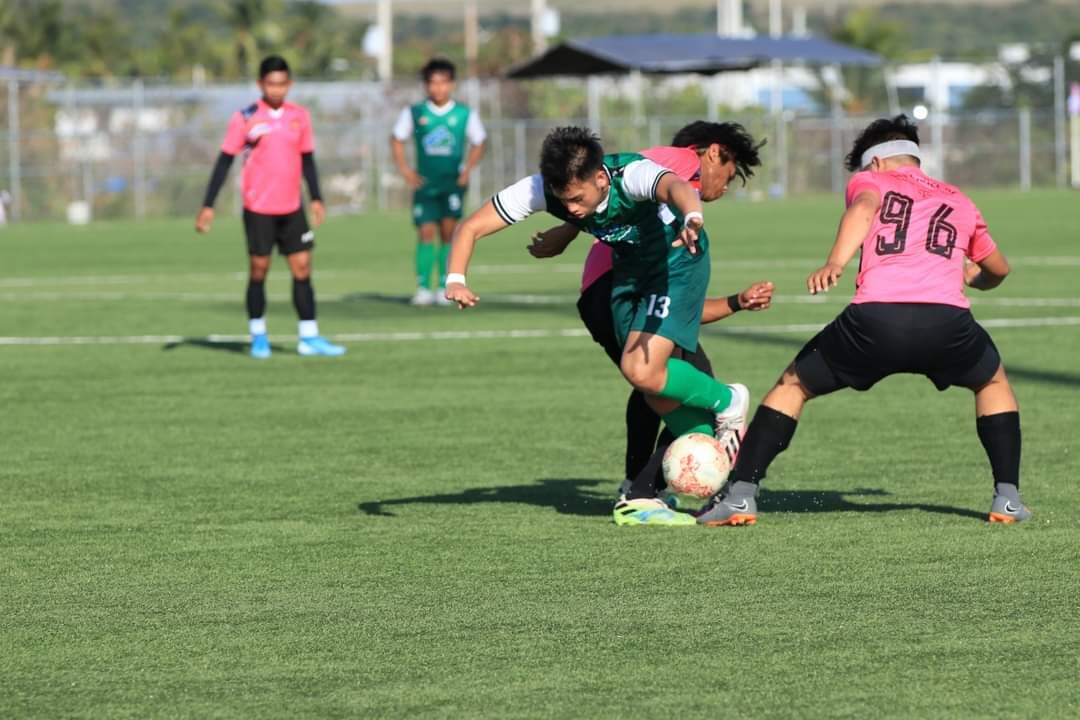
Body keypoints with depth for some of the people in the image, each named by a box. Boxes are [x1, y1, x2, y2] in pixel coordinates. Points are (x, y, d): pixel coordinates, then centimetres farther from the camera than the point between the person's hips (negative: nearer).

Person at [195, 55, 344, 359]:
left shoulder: (299, 116, 5)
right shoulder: (245, 118, -6)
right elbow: (224, 161, -4)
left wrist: (316, 199, 12)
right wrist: (208, 206, -7)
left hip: (292, 209, 3)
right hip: (258, 209, -3)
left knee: (302, 268, 0)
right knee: (259, 271, 2)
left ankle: (309, 337, 4)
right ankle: (258, 337, 14)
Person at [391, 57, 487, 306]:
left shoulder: (465, 114, 1)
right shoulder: (414, 113, 1)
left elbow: (478, 143, 13)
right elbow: (397, 140, 12)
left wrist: (468, 169, 0)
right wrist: (405, 169, 2)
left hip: (453, 183, -1)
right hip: (425, 183, 1)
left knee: (448, 232, -8)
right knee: (426, 233, -4)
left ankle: (444, 288, -2)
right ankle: (423, 288, 1)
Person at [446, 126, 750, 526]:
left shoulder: (631, 175, -36)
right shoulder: (541, 189, -22)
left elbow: (675, 187, -58)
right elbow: (470, 227, -21)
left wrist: (692, 218, -82)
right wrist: (456, 279, -40)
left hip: (676, 259, -6)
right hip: (628, 265, 6)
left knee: (642, 371, -21)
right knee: (656, 391, 4)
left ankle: (726, 401, 5)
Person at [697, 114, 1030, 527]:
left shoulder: (870, 179, 23)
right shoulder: (959, 202, 32)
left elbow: (864, 206, -3)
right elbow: (998, 269, 46)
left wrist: (835, 263, -20)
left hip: (874, 318, -2)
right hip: (947, 321, 2)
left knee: (792, 385, 20)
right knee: (993, 381, 34)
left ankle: (740, 495, 9)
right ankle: (1007, 497, 21)